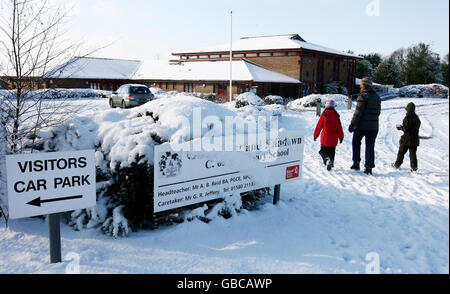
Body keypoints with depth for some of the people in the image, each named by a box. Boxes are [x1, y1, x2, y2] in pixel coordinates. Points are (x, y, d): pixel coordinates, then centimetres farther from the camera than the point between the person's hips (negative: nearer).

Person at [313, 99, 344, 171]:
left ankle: (327, 160, -21)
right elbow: (339, 127, 3)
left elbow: (319, 126, -1)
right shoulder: (336, 116, -1)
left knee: (323, 151, 5)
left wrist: (315, 135, 11)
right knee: (332, 152, 15)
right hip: (333, 139, 2)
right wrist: (341, 137, 13)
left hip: (325, 138, -2)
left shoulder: (323, 115, -7)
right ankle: (331, 164, 15)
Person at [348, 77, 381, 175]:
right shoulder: (377, 97, 13)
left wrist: (352, 124, -12)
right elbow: (378, 112, 17)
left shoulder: (363, 95, -10)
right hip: (374, 126, 6)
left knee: (356, 143, 13)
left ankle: (356, 163, 11)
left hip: (361, 126, -6)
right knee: (370, 146, 6)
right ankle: (369, 167, 3)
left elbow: (358, 112, -15)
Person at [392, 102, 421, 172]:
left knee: (401, 152, 9)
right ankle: (414, 167, 1)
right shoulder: (417, 118, 8)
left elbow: (405, 129, -20)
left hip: (407, 139, -6)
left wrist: (400, 127, 0)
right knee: (413, 153, 7)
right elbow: (417, 127, 17)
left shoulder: (407, 118, -15)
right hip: (415, 139, 6)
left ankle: (397, 164, 22)